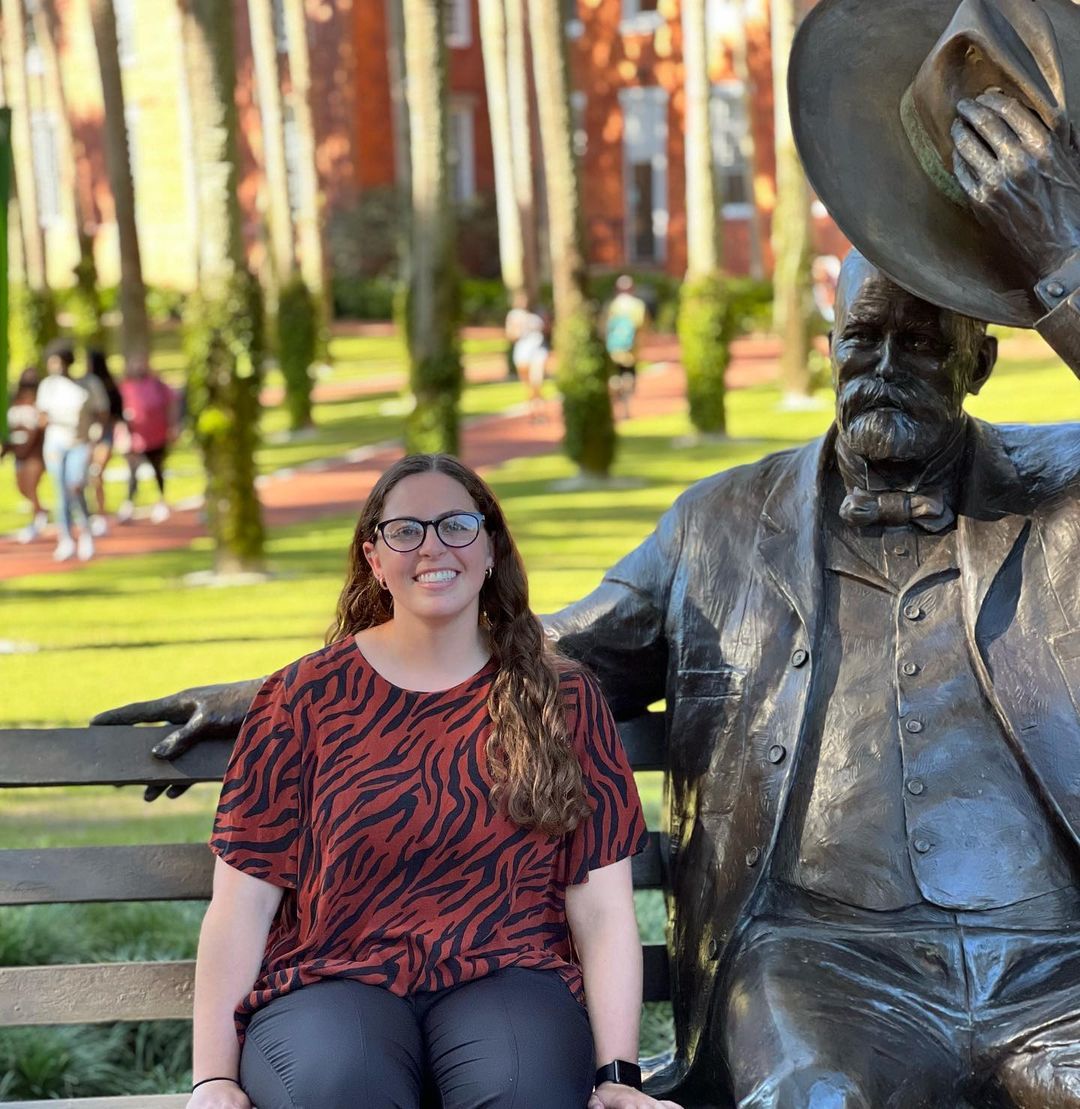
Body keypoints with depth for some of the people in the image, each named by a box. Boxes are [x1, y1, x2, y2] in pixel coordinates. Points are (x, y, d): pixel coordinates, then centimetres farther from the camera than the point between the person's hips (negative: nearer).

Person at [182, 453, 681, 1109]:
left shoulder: (565, 702, 10)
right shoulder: (307, 696, 6)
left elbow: (602, 908, 4)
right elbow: (241, 903, 2)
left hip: (504, 977, 0)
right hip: (334, 980, 0)